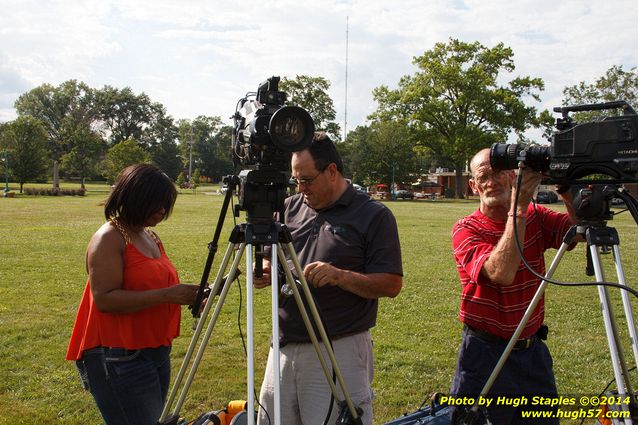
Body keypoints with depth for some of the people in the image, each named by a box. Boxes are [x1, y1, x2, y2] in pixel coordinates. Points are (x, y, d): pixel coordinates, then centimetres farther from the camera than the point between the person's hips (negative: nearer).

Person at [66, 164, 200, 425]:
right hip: (118, 357, -8)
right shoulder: (109, 238, -12)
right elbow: (105, 299, -21)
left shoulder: (151, 237, 13)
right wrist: (167, 295, -25)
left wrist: (184, 296, 3)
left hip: (156, 352, 9)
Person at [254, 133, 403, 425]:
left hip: (340, 350, -5)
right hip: (284, 346, 5)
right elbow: (270, 260, 19)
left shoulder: (374, 216, -4)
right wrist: (265, 271, -4)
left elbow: (392, 284, -8)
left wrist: (341, 276, -22)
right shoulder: (289, 208, 10)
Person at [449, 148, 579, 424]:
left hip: (533, 349, 5)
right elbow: (500, 273, -29)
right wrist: (519, 208, -32)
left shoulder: (535, 217, 2)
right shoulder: (466, 230, -12)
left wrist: (567, 192, -29)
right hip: (486, 352, -4)